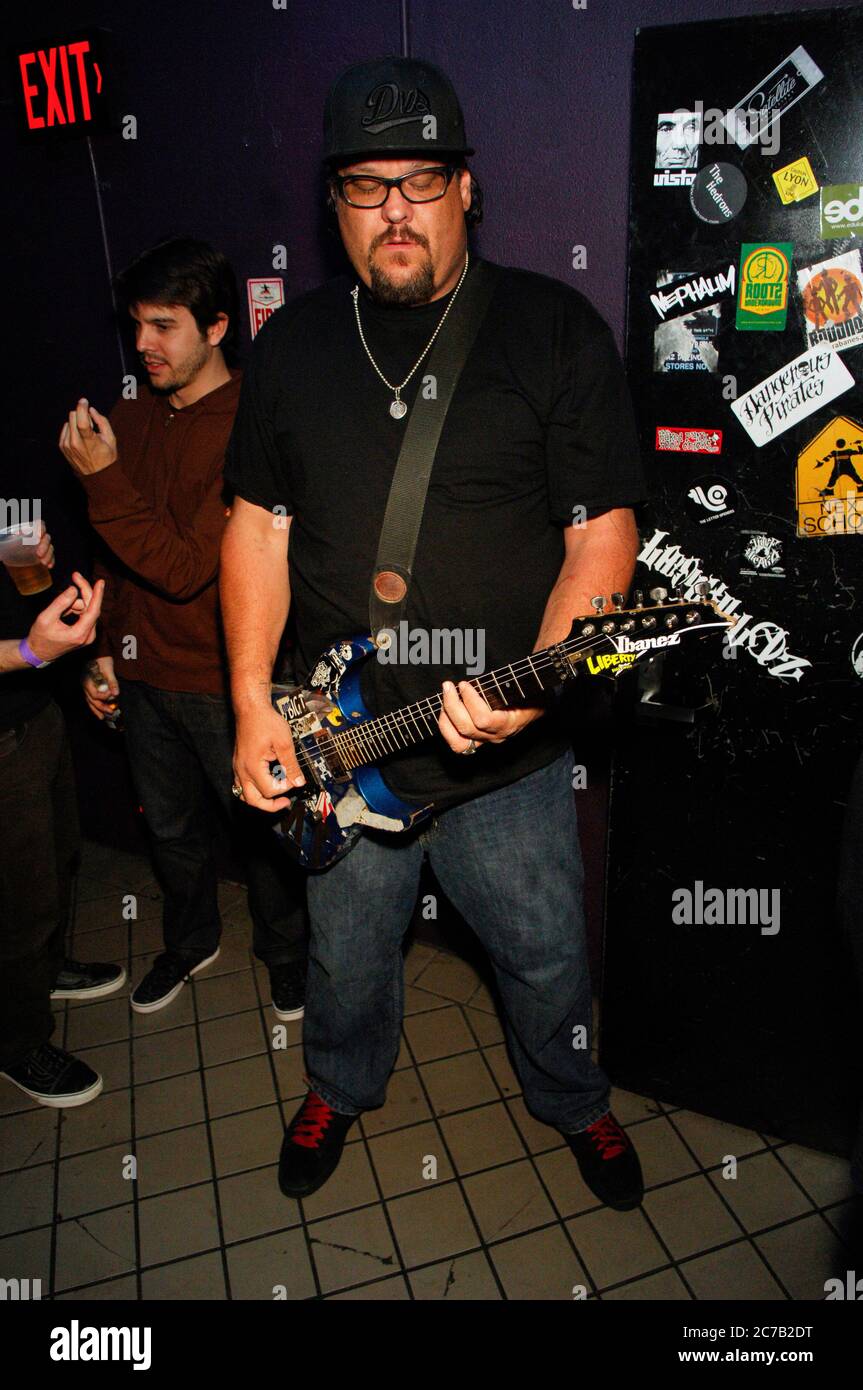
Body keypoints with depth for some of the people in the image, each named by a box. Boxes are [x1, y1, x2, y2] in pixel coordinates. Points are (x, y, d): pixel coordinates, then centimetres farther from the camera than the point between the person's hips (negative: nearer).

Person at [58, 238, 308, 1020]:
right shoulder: (132, 421, 4)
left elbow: (185, 567, -23)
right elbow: (119, 556, 12)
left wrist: (103, 480, -23)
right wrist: (106, 648, 10)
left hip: (225, 680, -6)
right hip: (145, 671, 7)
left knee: (260, 826, 12)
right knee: (171, 824, 22)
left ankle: (287, 953, 37)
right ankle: (191, 941, 47)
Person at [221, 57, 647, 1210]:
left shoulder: (555, 328, -5)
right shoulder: (292, 341, 5)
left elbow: (603, 524, -9)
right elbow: (259, 520, 6)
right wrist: (254, 702, -4)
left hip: (509, 752, -2)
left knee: (547, 957, 17)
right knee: (347, 957, 21)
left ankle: (574, 1103, 49)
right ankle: (341, 1086, 54)